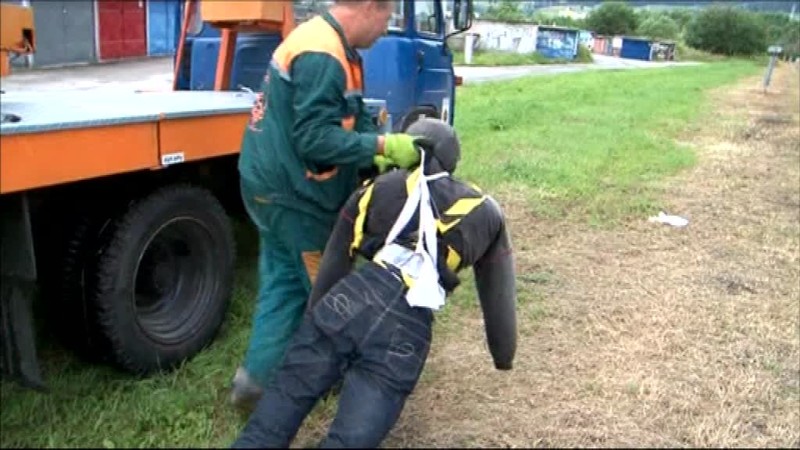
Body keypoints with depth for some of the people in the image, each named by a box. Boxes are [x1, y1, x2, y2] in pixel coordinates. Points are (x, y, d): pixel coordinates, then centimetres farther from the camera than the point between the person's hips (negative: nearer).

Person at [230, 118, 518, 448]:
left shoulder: (375, 189, 22)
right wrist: (504, 357, 42)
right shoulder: (485, 213, 22)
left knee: (271, 421, 6)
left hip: (348, 303, 1)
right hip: (406, 332, -1)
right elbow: (497, 296, 27)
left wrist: (313, 326, 36)